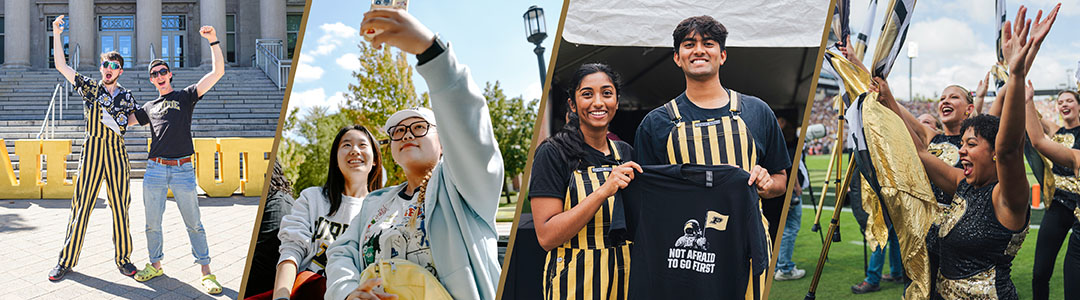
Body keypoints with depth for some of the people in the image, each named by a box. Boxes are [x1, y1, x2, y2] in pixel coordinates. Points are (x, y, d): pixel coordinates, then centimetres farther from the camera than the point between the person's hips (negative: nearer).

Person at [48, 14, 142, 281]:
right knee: (81, 205, -1)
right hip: (91, 150, -1)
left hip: (117, 152, 1)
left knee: (120, 207, 2)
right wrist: (57, 34, 1)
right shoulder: (89, 87, 8)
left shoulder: (127, 97, 10)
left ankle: (123, 258, 12)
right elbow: (61, 66, 5)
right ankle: (67, 260, 8)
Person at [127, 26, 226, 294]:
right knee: (152, 223, 8)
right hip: (155, 169, 4)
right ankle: (155, 265, 24)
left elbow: (218, 72, -2)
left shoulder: (186, 96, 8)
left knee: (194, 224, -1)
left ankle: (206, 272, 3)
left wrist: (213, 41, -9)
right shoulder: (149, 107, 19)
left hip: (183, 170, -3)